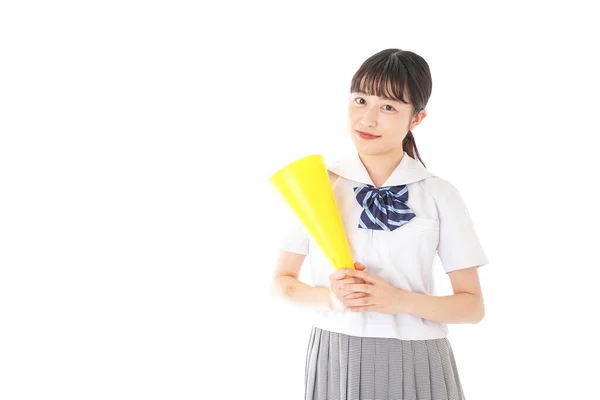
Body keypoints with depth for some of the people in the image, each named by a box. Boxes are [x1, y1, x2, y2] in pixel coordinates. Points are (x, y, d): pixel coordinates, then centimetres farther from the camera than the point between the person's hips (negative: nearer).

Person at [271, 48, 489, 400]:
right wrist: (331, 297, -14)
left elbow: (473, 305, -1)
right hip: (335, 357, 1)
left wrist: (401, 301, -16)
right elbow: (282, 283, 5)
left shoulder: (440, 195, -4)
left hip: (417, 364, 0)